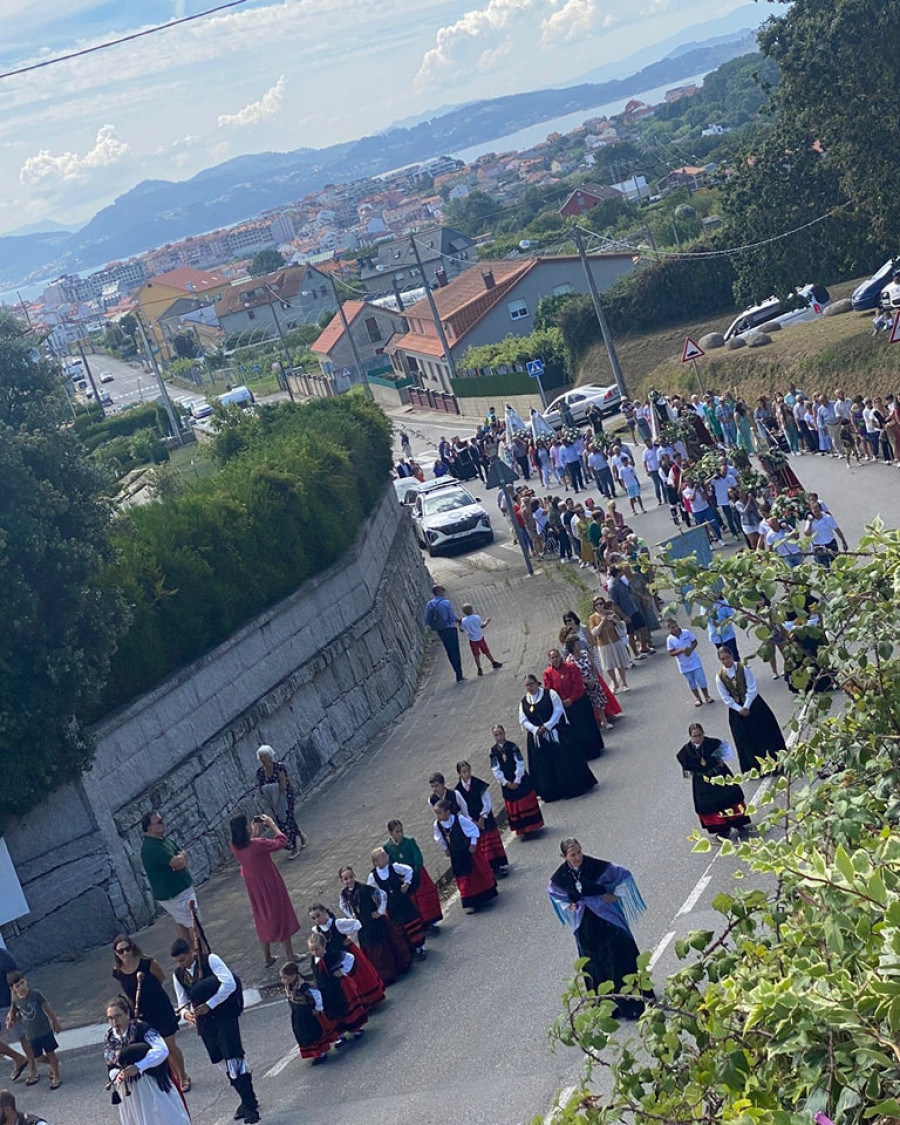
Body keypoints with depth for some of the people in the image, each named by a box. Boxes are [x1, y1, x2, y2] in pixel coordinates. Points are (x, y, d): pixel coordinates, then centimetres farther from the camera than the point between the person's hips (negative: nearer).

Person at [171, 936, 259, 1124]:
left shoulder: (210, 960, -12)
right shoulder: (178, 975, 5)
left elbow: (229, 984, -23)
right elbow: (183, 1003, 12)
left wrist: (208, 1005, -26)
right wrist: (186, 1013, -13)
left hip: (225, 1016, -6)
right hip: (204, 1022, 6)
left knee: (234, 1058, -13)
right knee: (222, 1062, 10)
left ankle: (250, 1105, -8)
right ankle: (246, 1101, 23)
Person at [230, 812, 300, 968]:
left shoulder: (234, 847, -10)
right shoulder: (258, 844, -29)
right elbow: (281, 841, -16)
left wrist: (254, 832, 10)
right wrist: (272, 824, -8)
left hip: (254, 888, 6)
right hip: (270, 885, -6)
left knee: (262, 920, 20)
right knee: (281, 916, 10)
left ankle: (267, 958, 32)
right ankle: (289, 955, 20)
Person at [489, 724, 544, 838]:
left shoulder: (512, 746, -8)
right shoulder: (493, 751, -3)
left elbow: (520, 764, -10)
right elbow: (495, 769, -4)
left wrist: (516, 781, -14)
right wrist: (506, 783, -10)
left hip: (520, 780, -2)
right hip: (507, 783, 2)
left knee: (528, 803, 4)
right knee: (513, 807, 5)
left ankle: (533, 826, 16)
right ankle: (522, 830, 14)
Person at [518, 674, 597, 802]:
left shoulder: (550, 694, -3)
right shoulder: (524, 702, 6)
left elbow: (558, 710, -8)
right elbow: (523, 720, 2)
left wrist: (546, 726, -16)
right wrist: (535, 729, -15)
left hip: (556, 733, -3)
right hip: (537, 738, 3)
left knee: (564, 759, -2)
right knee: (545, 766, 5)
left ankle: (575, 786, 7)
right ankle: (552, 792, 13)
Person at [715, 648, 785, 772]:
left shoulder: (743, 669, -12)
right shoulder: (719, 676, -8)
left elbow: (752, 689, -12)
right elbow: (725, 698, -5)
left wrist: (746, 707, -16)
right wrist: (740, 709, -12)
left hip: (753, 704, -1)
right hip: (736, 709, 1)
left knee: (764, 733, 6)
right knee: (746, 740, 7)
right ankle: (755, 768, 19)